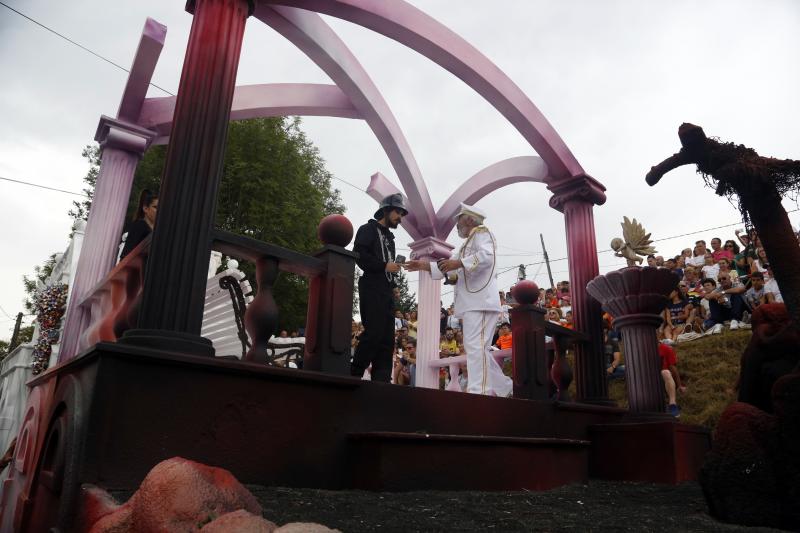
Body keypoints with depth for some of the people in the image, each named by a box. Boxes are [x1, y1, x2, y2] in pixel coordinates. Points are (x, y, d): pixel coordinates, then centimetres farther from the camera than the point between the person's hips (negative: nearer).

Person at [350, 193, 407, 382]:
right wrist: (384, 266, -14)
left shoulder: (390, 237, 27)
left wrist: (394, 285, 10)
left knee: (387, 338, 1)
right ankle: (354, 375, -8)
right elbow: (359, 255, -11)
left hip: (386, 292, 8)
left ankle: (381, 380, 2)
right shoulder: (368, 229, 4)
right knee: (373, 333, -16)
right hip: (372, 289, -8)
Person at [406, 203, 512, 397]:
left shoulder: (481, 232, 2)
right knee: (477, 348, 10)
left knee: (475, 346, -16)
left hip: (480, 301, -10)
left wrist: (459, 263, -24)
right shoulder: (467, 243, 30)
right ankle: (503, 387, 17)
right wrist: (425, 266, 22)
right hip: (472, 303, 10)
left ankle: (478, 392, -19)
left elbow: (487, 256, -18)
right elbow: (448, 268, 30)